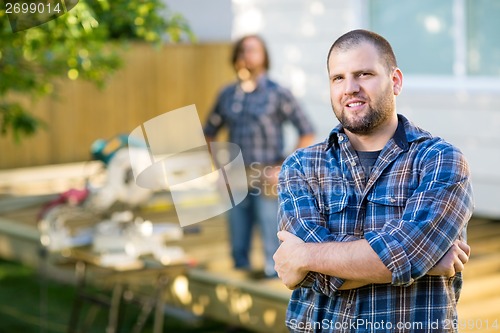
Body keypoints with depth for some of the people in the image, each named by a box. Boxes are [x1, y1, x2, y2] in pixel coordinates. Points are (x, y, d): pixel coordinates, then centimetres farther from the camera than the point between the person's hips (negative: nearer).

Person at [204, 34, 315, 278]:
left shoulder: (277, 93, -2)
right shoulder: (227, 95, 10)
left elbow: (307, 133, -2)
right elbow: (209, 132, 21)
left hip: (267, 178, -4)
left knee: (272, 248, -4)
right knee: (238, 248, 9)